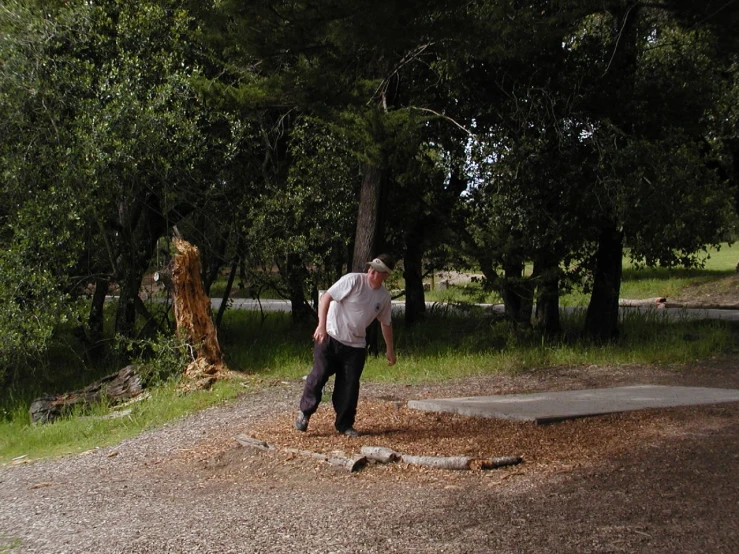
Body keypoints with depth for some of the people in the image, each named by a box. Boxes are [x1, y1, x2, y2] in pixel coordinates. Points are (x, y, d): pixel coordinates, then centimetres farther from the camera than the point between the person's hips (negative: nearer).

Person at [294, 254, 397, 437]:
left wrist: (390, 350, 22)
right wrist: (322, 325, -29)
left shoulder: (384, 296, 3)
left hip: (355, 346, 4)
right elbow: (326, 298, -19)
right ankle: (305, 412, 15)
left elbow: (386, 323, 18)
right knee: (318, 376, -4)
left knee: (350, 385, 3)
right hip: (330, 338, -4)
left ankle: (344, 424, 17)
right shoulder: (353, 280, -15)